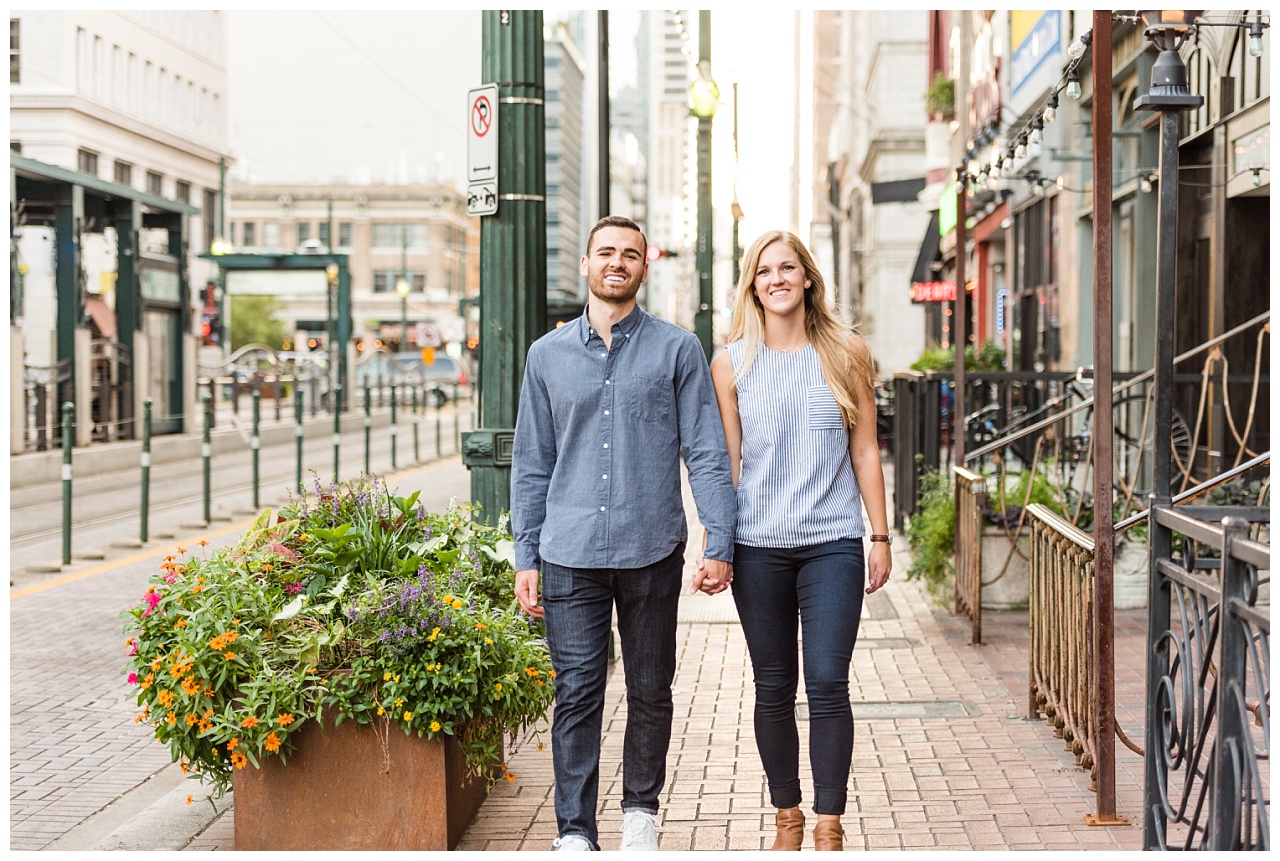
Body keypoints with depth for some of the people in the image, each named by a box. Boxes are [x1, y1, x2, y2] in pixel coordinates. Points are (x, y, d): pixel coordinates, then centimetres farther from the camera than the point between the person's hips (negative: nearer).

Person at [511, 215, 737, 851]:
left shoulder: (677, 350, 3)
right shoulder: (548, 355, 9)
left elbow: (707, 453, 1)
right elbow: (531, 464, 12)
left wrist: (720, 545, -6)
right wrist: (526, 557, 7)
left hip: (652, 550, -1)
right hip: (571, 553, 1)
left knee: (651, 690, 9)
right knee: (576, 695, -1)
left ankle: (641, 810, 27)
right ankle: (575, 833, 7)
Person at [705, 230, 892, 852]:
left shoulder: (846, 354, 4)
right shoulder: (732, 362, 4)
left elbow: (865, 451, 7)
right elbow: (726, 460, 6)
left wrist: (880, 537, 5)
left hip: (832, 543, -1)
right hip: (759, 546, 1)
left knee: (828, 685, -6)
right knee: (773, 689, 7)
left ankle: (830, 826, 4)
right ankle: (788, 817, 22)